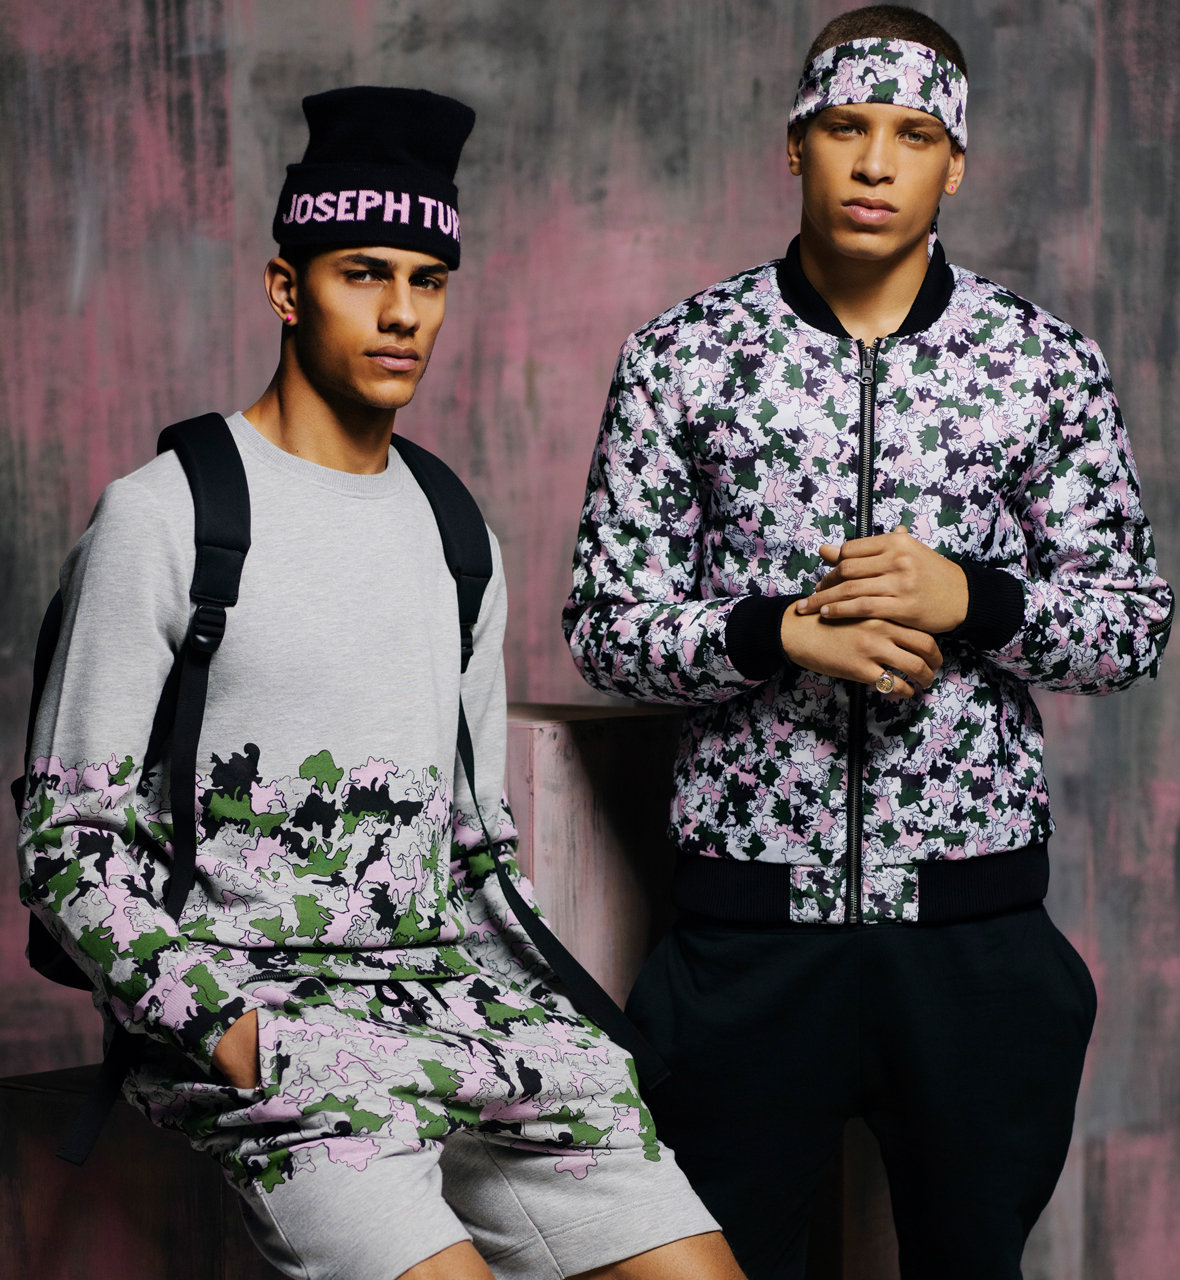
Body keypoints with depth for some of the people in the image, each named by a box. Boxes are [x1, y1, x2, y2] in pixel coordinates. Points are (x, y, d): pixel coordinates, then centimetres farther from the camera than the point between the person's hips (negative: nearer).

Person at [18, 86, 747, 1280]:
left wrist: (560, 1022, 7)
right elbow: (71, 849, -3)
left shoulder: (453, 536, 17)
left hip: (456, 992, 6)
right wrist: (220, 1028, -15)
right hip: (254, 1000, -5)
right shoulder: (164, 518, -1)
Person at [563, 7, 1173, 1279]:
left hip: (973, 917, 1)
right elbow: (605, 625, 1)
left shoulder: (1046, 362, 3)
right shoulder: (683, 354, 1)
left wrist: (971, 598, -15)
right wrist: (779, 634, -17)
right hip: (746, 918, -1)